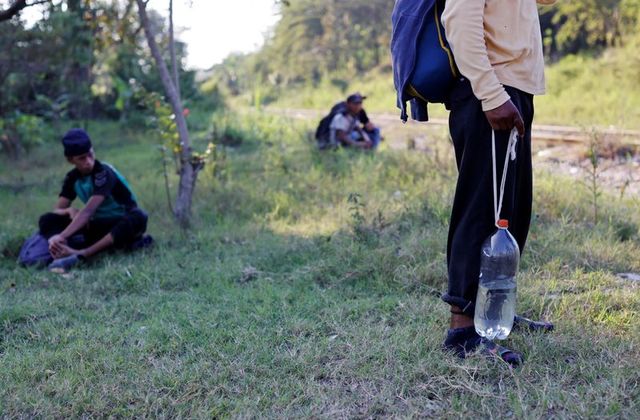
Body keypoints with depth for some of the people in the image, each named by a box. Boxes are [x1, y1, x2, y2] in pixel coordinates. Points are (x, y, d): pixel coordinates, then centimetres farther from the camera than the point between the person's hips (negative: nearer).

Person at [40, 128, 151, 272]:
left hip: (122, 224, -5)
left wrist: (61, 237, -45)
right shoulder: (72, 178, -1)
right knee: (47, 220, -11)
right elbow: (57, 210, -1)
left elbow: (88, 211, -33)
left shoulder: (103, 173, -21)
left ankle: (80, 254, -50)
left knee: (138, 218, -41)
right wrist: (70, 211, -25)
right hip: (99, 225, 6)